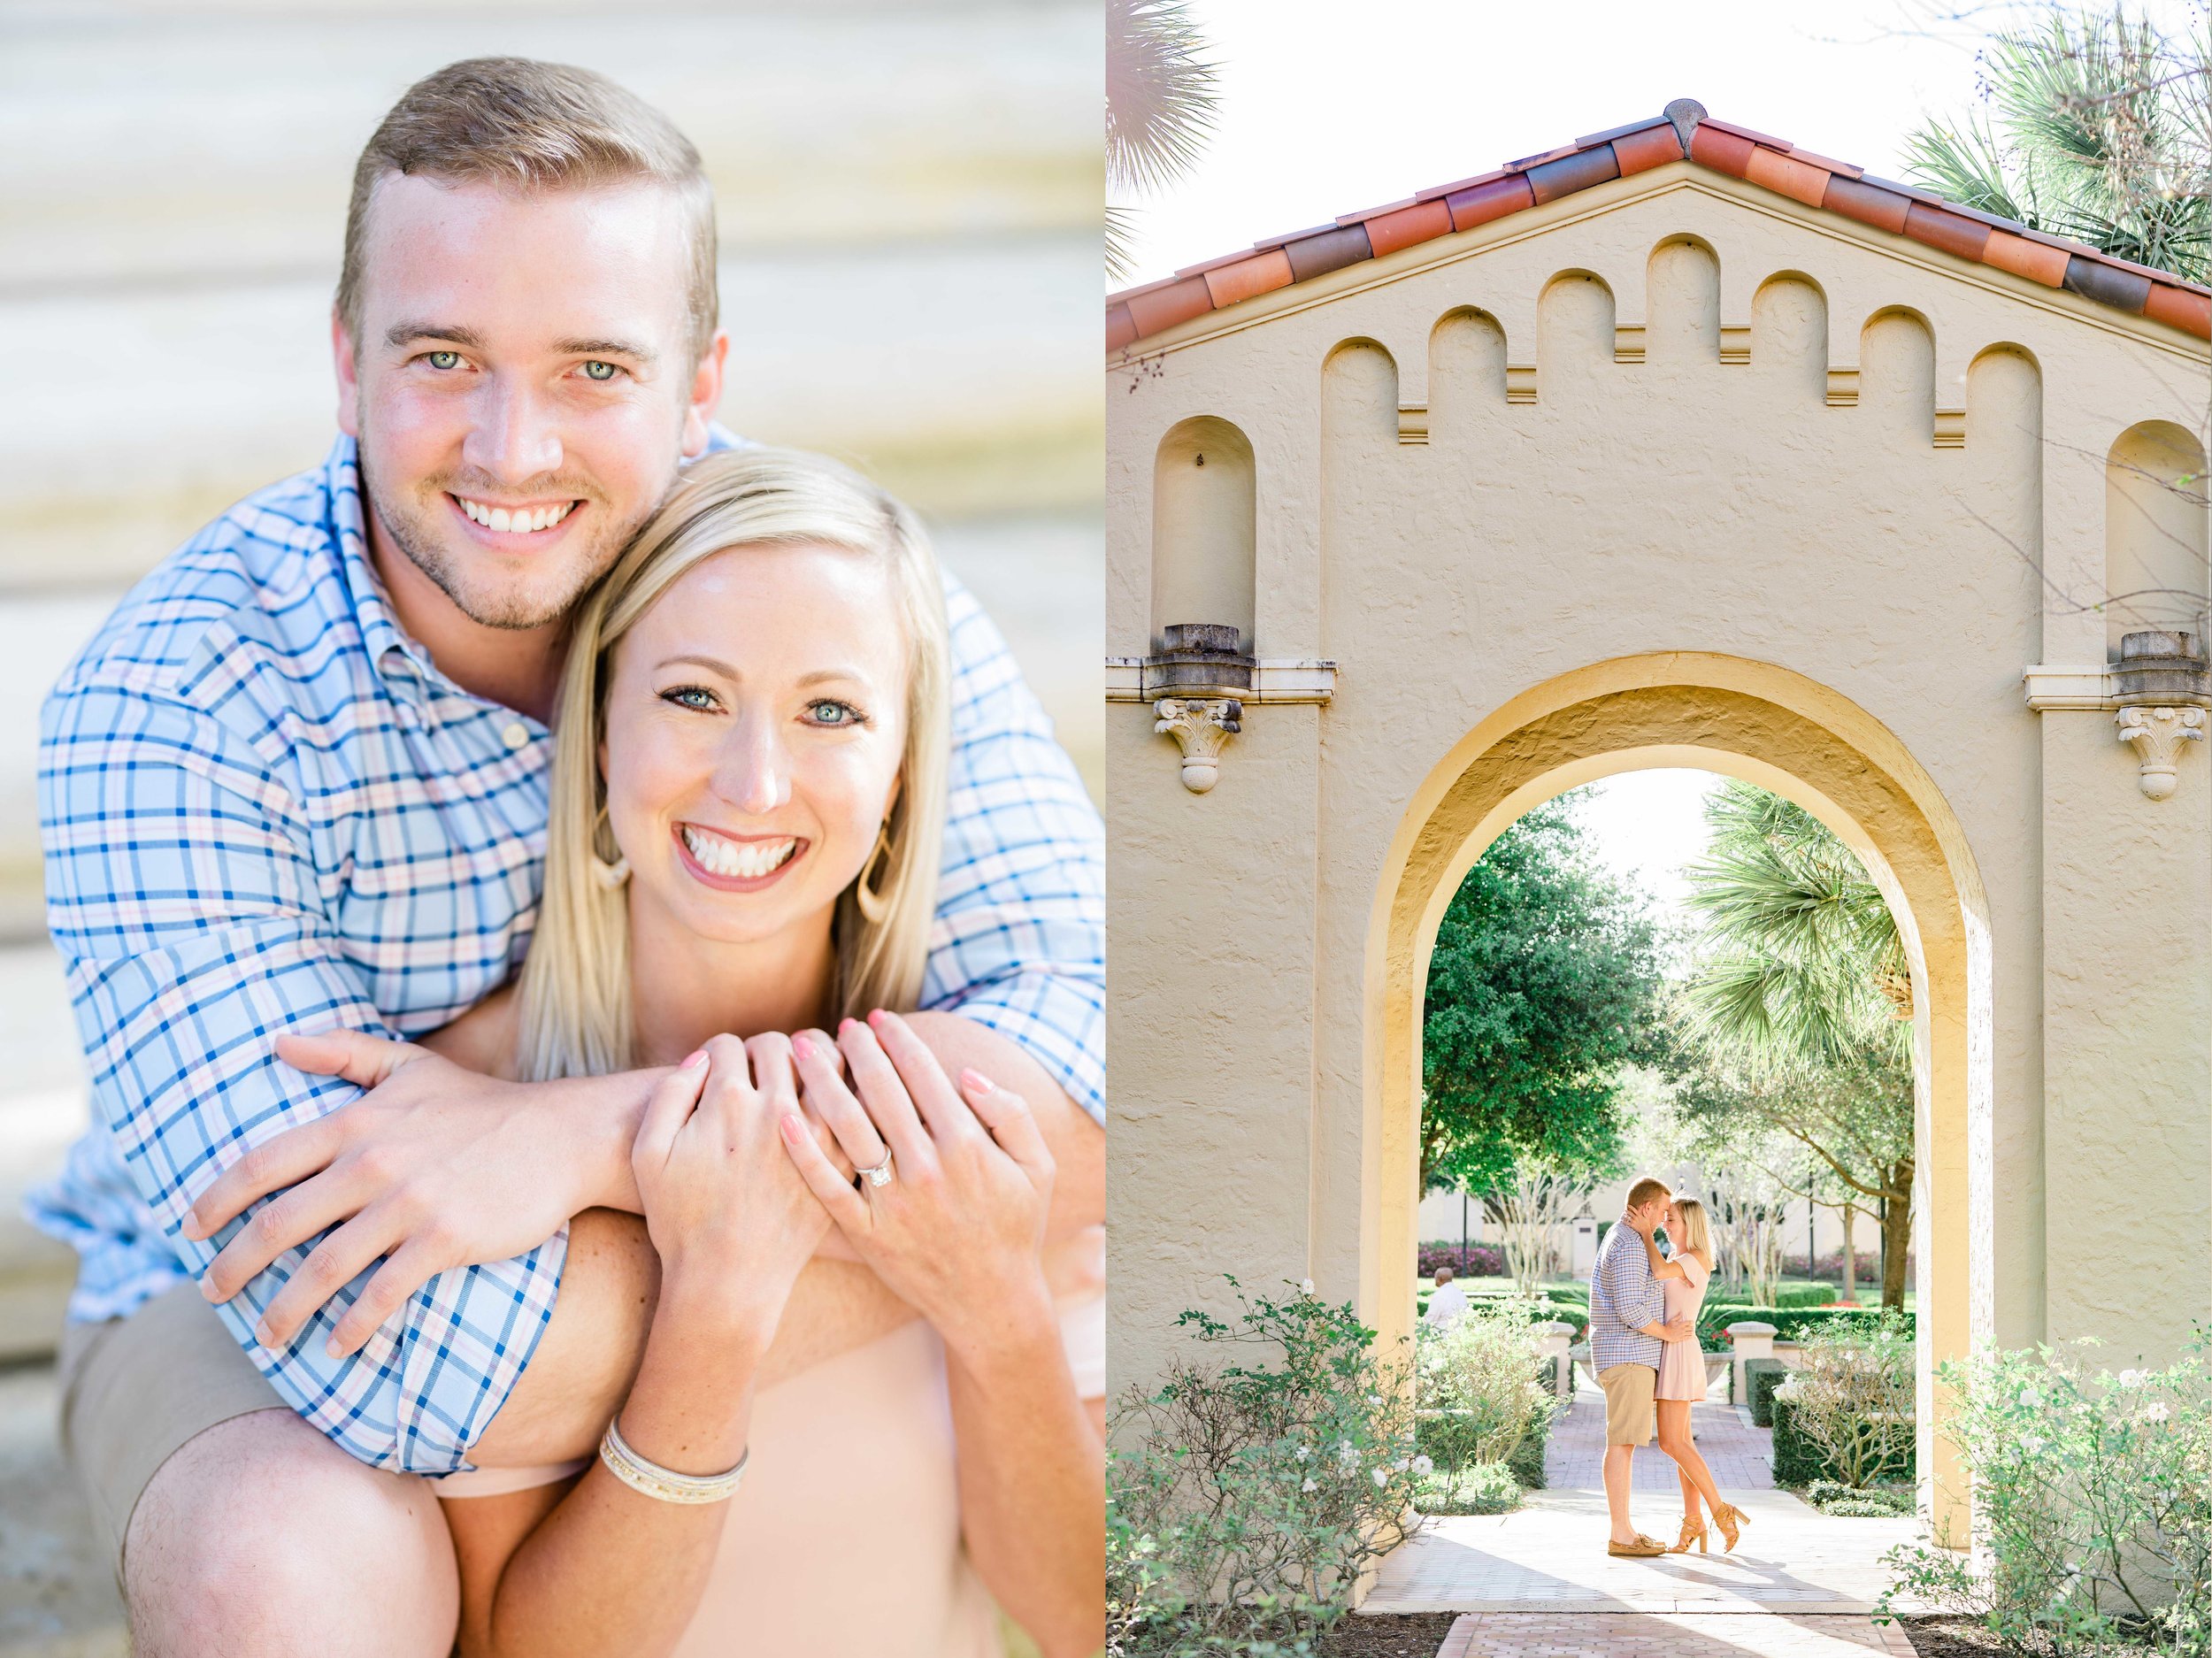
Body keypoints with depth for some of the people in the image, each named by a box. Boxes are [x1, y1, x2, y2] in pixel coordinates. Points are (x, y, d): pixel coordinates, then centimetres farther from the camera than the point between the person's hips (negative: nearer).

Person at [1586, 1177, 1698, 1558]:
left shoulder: (1619, 1241, 19)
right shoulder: (1629, 1246, -16)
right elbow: (1629, 1309, -23)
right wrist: (1667, 1333, -9)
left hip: (1628, 1359, 11)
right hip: (1628, 1357, -11)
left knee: (1626, 1443, 11)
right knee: (1623, 1443, -9)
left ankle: (1624, 1530, 13)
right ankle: (1620, 1536, -9)